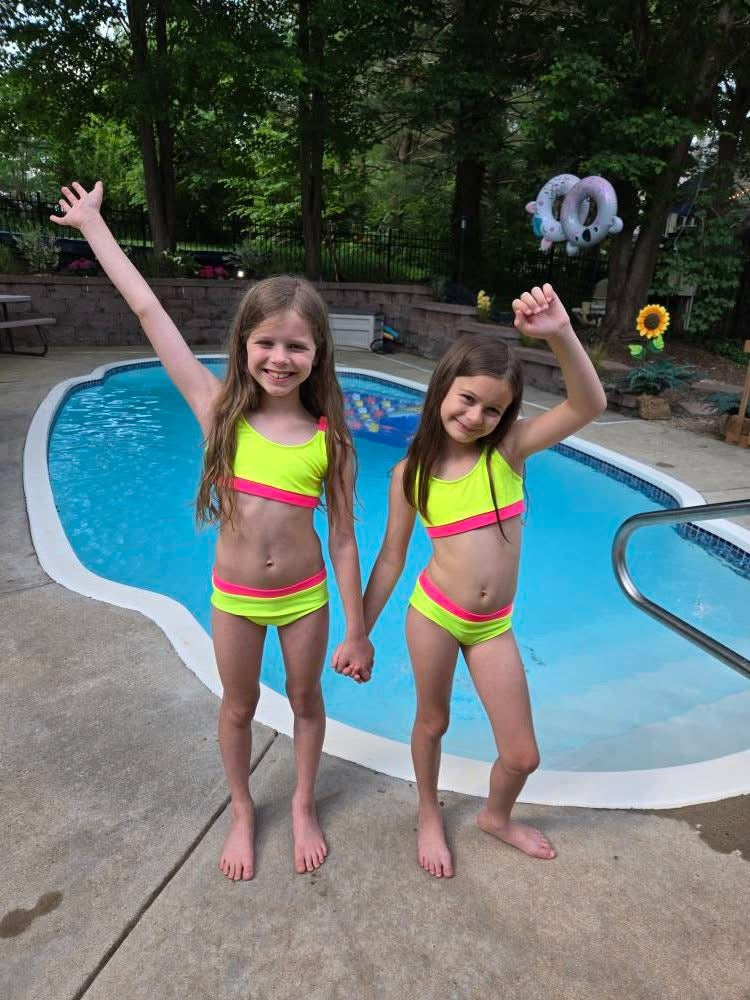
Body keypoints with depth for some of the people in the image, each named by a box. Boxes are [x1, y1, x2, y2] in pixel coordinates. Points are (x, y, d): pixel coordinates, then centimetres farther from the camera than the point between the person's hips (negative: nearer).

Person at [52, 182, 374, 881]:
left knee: (306, 700, 19)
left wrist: (356, 631, -4)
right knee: (238, 708, 19)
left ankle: (303, 807, 46)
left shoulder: (328, 436, -12)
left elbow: (342, 537, -8)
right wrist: (92, 224, -1)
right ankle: (241, 811, 47)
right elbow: (147, 309, -8)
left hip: (305, 593, 0)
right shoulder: (220, 410, -12)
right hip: (234, 596, 1)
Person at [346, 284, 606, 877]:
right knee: (432, 722, 19)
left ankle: (497, 817, 46)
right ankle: (430, 815, 50)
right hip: (434, 614, -1)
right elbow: (390, 560, -1)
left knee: (522, 756, 11)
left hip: (494, 625, 1)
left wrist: (561, 334, -38)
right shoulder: (411, 473, -8)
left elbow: (590, 405, -22)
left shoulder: (508, 449, -8)